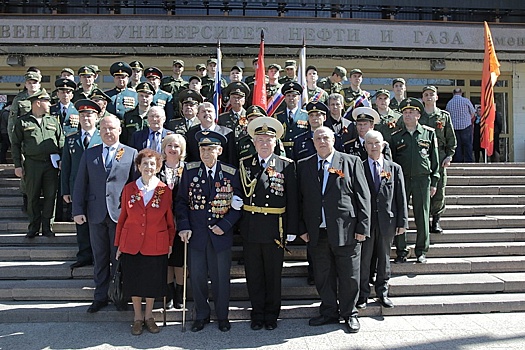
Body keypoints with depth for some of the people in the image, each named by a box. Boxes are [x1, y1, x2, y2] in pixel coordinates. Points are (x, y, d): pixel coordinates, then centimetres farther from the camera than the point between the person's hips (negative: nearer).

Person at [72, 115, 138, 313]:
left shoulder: (131, 154, 3)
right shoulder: (89, 154, 9)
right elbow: (80, 184, 7)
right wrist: (78, 210, -1)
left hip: (120, 213, -2)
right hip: (96, 214, 2)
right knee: (100, 259, 12)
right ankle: (100, 297, 24)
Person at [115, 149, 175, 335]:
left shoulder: (165, 190, -4)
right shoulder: (129, 189, 0)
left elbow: (170, 220, 2)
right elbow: (122, 218, 5)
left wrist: (170, 243, 2)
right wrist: (118, 244, 6)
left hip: (156, 246, -1)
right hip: (131, 245, 1)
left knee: (153, 283, 10)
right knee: (134, 282, 10)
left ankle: (149, 316, 31)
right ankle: (137, 317, 29)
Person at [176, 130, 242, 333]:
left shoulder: (231, 174, -3)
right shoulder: (189, 171, 0)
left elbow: (238, 205, 0)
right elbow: (181, 201, 3)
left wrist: (225, 226, -12)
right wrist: (184, 227, -8)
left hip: (221, 235, -1)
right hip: (196, 234, 1)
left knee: (221, 277, 10)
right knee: (197, 277, 10)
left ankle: (222, 316, 29)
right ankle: (201, 315, 30)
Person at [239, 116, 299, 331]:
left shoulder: (286, 166, 1)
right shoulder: (244, 164, 7)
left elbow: (292, 200, 0)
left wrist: (292, 230, -4)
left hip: (275, 230, -1)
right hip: (250, 230, 2)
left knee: (273, 274, 9)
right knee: (253, 275, 10)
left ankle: (272, 315, 25)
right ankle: (257, 315, 25)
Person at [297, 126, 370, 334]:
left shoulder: (351, 162, 2)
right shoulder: (304, 166, 9)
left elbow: (363, 196, -1)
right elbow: (300, 199, 8)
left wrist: (363, 227, -6)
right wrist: (302, 228, 2)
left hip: (346, 231, -2)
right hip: (317, 233, 3)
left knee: (349, 276, 8)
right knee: (322, 276, 12)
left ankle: (349, 314, 27)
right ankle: (329, 313, 30)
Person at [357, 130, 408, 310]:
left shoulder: (395, 168, 7)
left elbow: (401, 197, 6)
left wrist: (402, 221, 1)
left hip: (387, 220, 2)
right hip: (365, 220, -2)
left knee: (384, 258, 12)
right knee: (363, 259, 4)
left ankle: (382, 293, 27)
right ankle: (362, 295, 17)